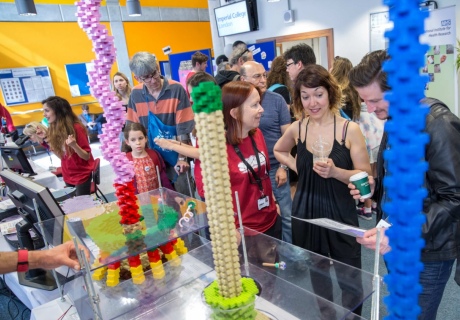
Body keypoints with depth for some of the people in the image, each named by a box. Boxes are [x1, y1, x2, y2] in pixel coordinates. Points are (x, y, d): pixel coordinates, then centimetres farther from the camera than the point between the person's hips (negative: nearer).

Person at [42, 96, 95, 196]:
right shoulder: (54, 129, 0)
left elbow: (86, 156, -18)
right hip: (67, 176, 6)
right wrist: (48, 142, -2)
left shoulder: (76, 128, -19)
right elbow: (62, 156, 4)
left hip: (82, 176, -6)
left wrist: (74, 145, -35)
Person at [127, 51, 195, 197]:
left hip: (175, 155, -3)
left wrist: (182, 158, -13)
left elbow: (183, 127, -12)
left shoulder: (176, 89, -12)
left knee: (184, 197, 6)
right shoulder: (135, 94, -2)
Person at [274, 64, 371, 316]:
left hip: (340, 213, -3)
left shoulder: (349, 129, -11)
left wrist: (335, 172, -27)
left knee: (347, 280, 9)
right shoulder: (296, 129, -1)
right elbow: (279, 151, 20)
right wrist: (296, 167, 4)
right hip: (305, 213, 3)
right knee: (311, 278, 21)